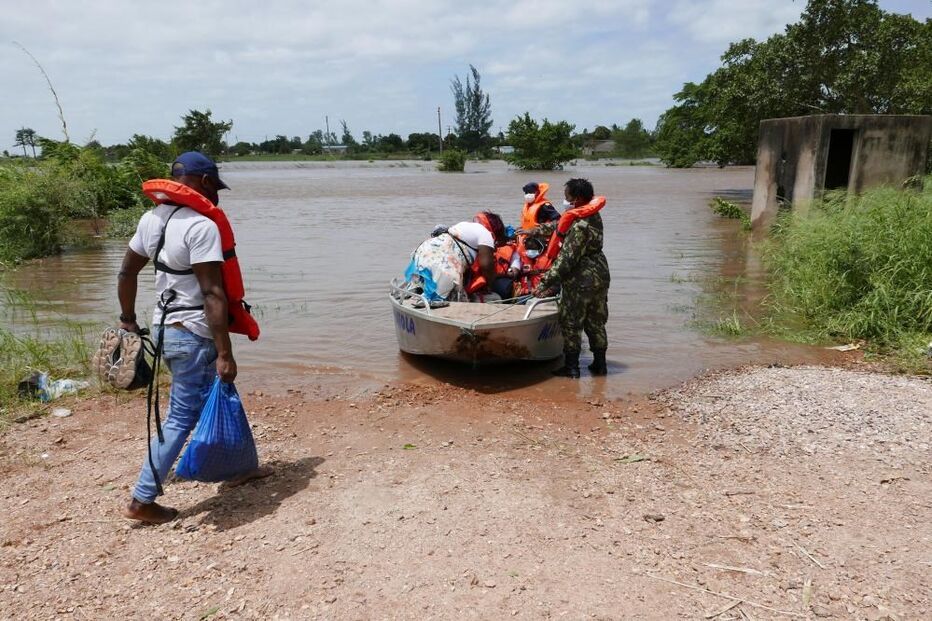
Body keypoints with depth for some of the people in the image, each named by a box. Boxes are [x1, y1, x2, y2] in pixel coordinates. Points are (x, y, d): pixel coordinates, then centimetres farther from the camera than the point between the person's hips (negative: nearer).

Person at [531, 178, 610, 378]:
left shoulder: (580, 226, -24)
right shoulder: (592, 214, 7)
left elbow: (566, 259, -26)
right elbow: (559, 225, 21)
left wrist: (545, 283, -23)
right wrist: (536, 230, 29)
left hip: (580, 281, -9)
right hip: (600, 276, 9)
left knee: (571, 323, 4)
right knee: (596, 322, 17)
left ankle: (571, 367, 12)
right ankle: (599, 364, 26)